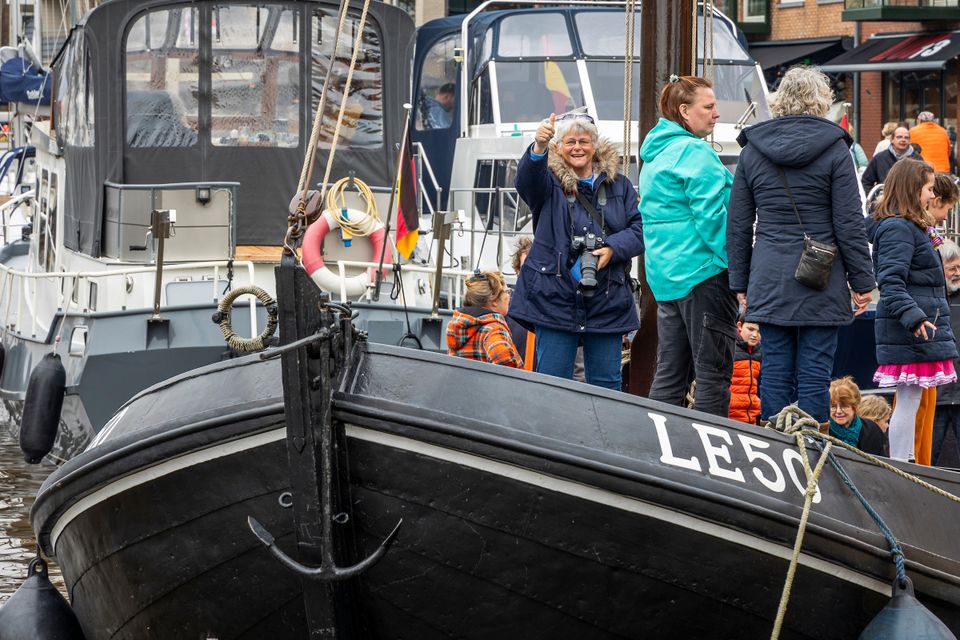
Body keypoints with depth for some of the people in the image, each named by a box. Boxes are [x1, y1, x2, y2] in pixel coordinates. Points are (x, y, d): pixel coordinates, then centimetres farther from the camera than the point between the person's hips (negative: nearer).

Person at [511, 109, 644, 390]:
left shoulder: (618, 185, 13)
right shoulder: (550, 181, 3)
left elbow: (639, 229, 9)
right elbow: (526, 180, -20)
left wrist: (613, 248, -11)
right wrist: (538, 147, -41)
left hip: (607, 301, 3)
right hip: (556, 300, -3)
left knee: (607, 384, 7)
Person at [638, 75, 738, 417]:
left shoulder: (655, 153, 18)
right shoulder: (695, 152, -12)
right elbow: (711, 216, -18)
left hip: (665, 274, 9)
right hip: (704, 270, -9)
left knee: (669, 375, 10)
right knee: (713, 373, -5)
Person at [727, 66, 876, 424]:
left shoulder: (752, 149, 6)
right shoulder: (834, 149, -4)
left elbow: (738, 224, 9)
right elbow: (849, 224, -4)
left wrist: (740, 283, 15)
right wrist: (862, 282, 3)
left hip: (769, 282, 3)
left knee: (775, 369, 6)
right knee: (815, 373, 0)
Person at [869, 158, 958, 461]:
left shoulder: (911, 226, 20)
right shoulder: (897, 228, -14)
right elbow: (891, 282, -23)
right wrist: (913, 317, -31)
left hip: (917, 330, 11)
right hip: (909, 333, -11)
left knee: (910, 401, 13)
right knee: (909, 401, -9)